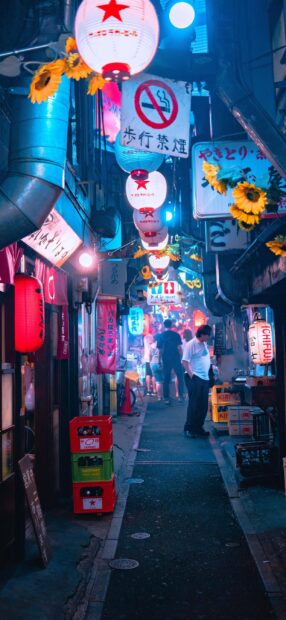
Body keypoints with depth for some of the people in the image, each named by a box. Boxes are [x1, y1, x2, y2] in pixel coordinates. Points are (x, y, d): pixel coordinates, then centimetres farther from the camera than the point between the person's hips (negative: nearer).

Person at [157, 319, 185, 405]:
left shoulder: (161, 336, 2)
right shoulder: (176, 335, -3)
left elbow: (160, 350, 3)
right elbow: (179, 348, -6)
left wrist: (160, 360, 11)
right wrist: (181, 358, 4)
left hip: (166, 360, 2)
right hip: (175, 359, -2)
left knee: (166, 379, 7)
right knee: (180, 377, 11)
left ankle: (166, 398, 6)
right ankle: (181, 396, 6)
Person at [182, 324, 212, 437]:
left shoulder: (204, 344, 13)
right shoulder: (191, 344, -11)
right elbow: (185, 362, -14)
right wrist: (191, 375, -17)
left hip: (205, 378, 8)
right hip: (195, 378, -8)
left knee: (203, 405, 10)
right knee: (194, 405, -4)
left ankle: (198, 428, 20)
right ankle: (189, 429, 4)